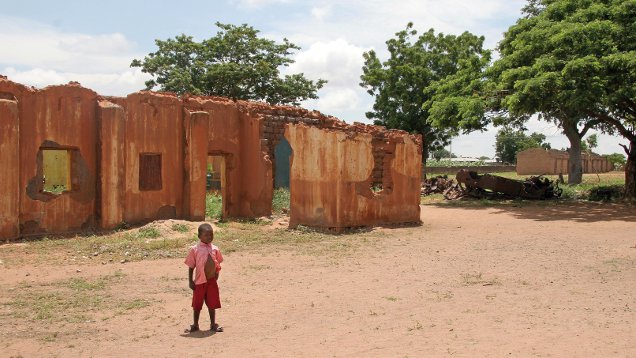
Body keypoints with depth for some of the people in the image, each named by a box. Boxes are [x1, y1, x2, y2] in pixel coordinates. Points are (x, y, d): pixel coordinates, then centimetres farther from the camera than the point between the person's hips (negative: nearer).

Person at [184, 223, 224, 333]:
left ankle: (213, 324, 24)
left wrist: (216, 276, 5)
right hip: (200, 281, -2)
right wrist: (190, 281, -4)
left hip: (212, 281, 2)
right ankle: (195, 325, 25)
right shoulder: (194, 249, -8)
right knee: (197, 304, 9)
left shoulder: (215, 249, 1)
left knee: (212, 304, 11)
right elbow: (191, 266, -4)